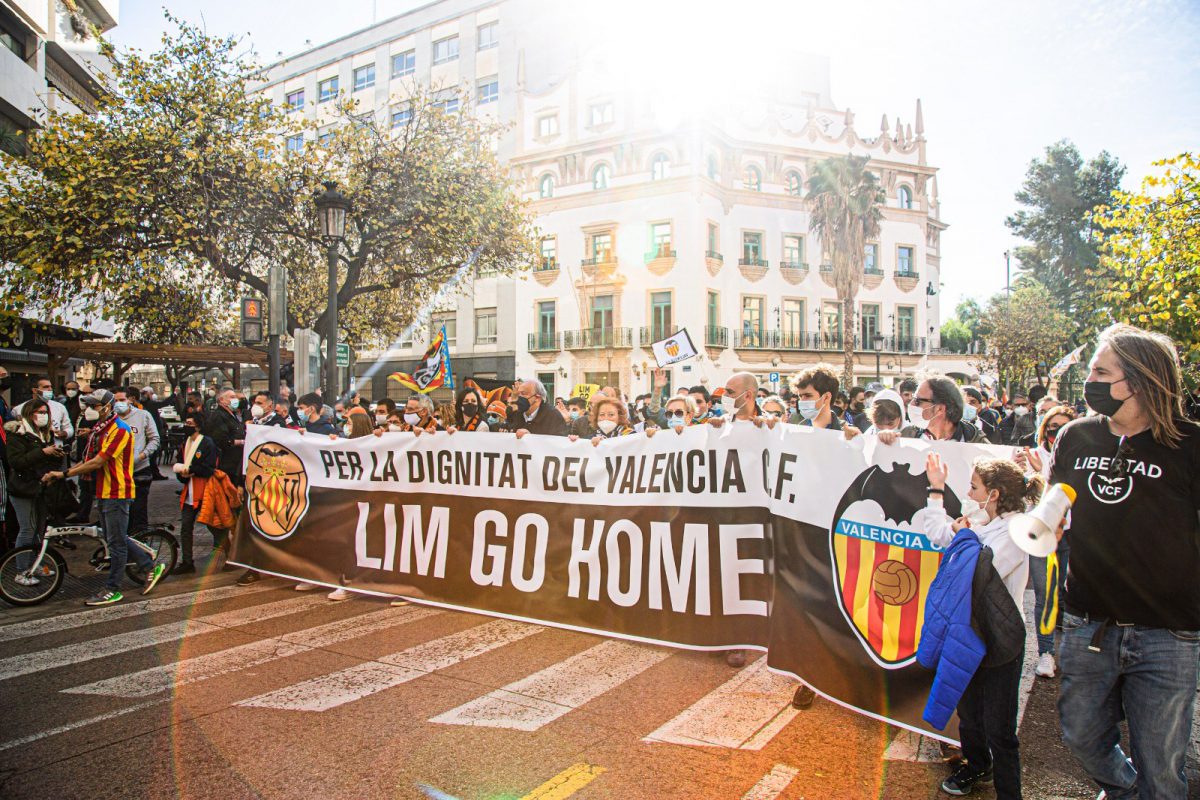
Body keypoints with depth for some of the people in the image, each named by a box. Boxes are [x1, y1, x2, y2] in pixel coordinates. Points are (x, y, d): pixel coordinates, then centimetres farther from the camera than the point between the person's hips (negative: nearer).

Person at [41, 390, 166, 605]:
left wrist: (64, 474, -18)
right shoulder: (100, 429, 14)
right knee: (116, 538, 14)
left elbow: (98, 462, -21)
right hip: (104, 491, 10)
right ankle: (152, 567, 23)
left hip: (117, 492, -10)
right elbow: (90, 459, 13)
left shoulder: (119, 430, -16)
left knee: (116, 541, -1)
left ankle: (112, 590, 6)